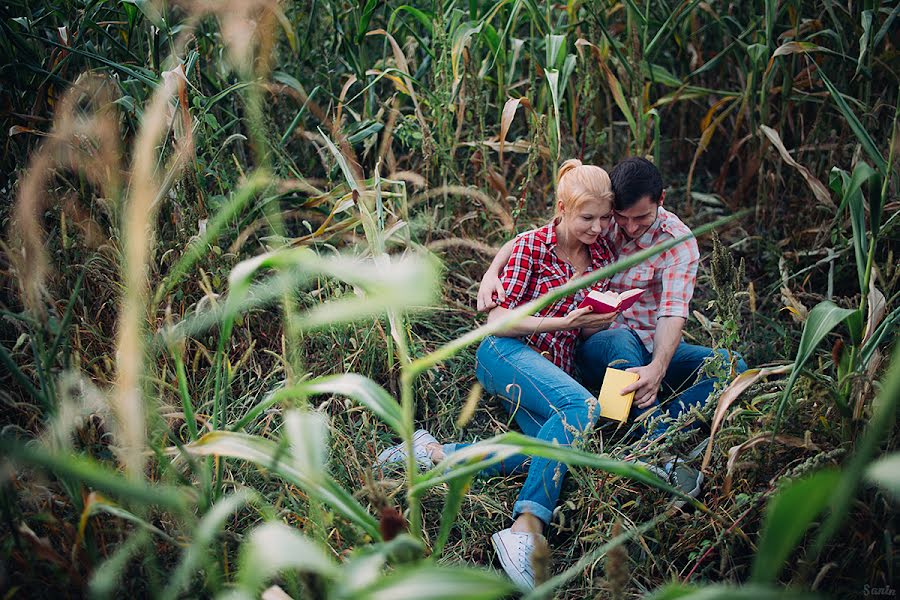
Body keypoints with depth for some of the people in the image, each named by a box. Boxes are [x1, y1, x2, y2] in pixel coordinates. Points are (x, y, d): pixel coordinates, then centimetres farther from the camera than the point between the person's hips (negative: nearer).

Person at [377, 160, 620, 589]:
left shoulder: (601, 253, 11)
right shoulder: (531, 246, -5)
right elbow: (497, 321, -8)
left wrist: (606, 316, -3)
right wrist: (562, 322, -17)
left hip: (555, 368, 6)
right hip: (507, 353, -6)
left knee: (555, 447, -27)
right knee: (582, 407, -34)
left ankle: (435, 453, -23)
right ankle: (527, 529, -42)